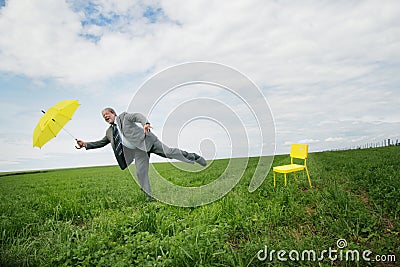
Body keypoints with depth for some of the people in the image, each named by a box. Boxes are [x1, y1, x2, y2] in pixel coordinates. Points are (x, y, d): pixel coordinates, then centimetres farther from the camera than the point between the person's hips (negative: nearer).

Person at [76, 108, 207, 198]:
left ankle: (194, 157, 4)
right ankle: (150, 197, 8)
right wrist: (85, 144, 14)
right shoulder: (109, 132, 19)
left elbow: (138, 116, -10)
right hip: (138, 151, 6)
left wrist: (145, 123, -31)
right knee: (141, 173, -4)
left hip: (146, 140, -5)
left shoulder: (124, 116, 3)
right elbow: (101, 142, 27)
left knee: (169, 152, -12)